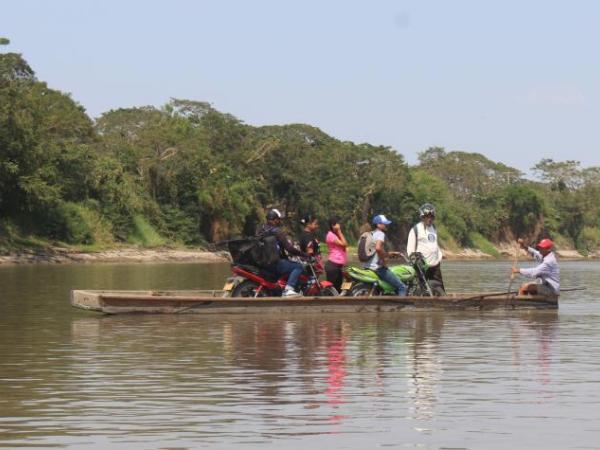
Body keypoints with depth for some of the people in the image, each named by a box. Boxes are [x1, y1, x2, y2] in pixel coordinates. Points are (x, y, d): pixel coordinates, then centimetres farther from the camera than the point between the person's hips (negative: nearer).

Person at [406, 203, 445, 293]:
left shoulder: (433, 228, 17)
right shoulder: (415, 229, -4)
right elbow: (410, 248, -5)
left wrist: (440, 255, 18)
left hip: (435, 265, 6)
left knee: (440, 288, 5)